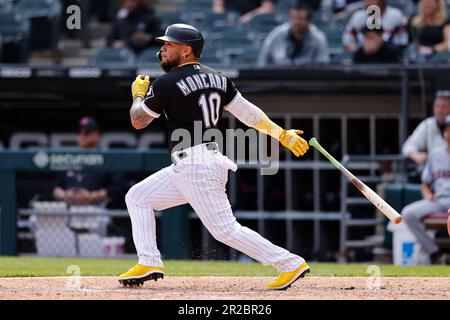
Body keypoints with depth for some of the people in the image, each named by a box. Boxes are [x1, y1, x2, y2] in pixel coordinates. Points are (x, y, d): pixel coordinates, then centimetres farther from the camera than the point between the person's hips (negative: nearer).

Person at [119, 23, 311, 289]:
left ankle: (291, 264, -10)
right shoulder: (217, 79, 12)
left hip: (196, 167, -10)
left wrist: (138, 94, 19)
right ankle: (148, 264, 9)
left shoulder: (167, 84, -11)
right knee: (137, 197, 15)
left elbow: (138, 121, 0)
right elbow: (247, 112, 10)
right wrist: (282, 134, 12)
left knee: (226, 230, -10)